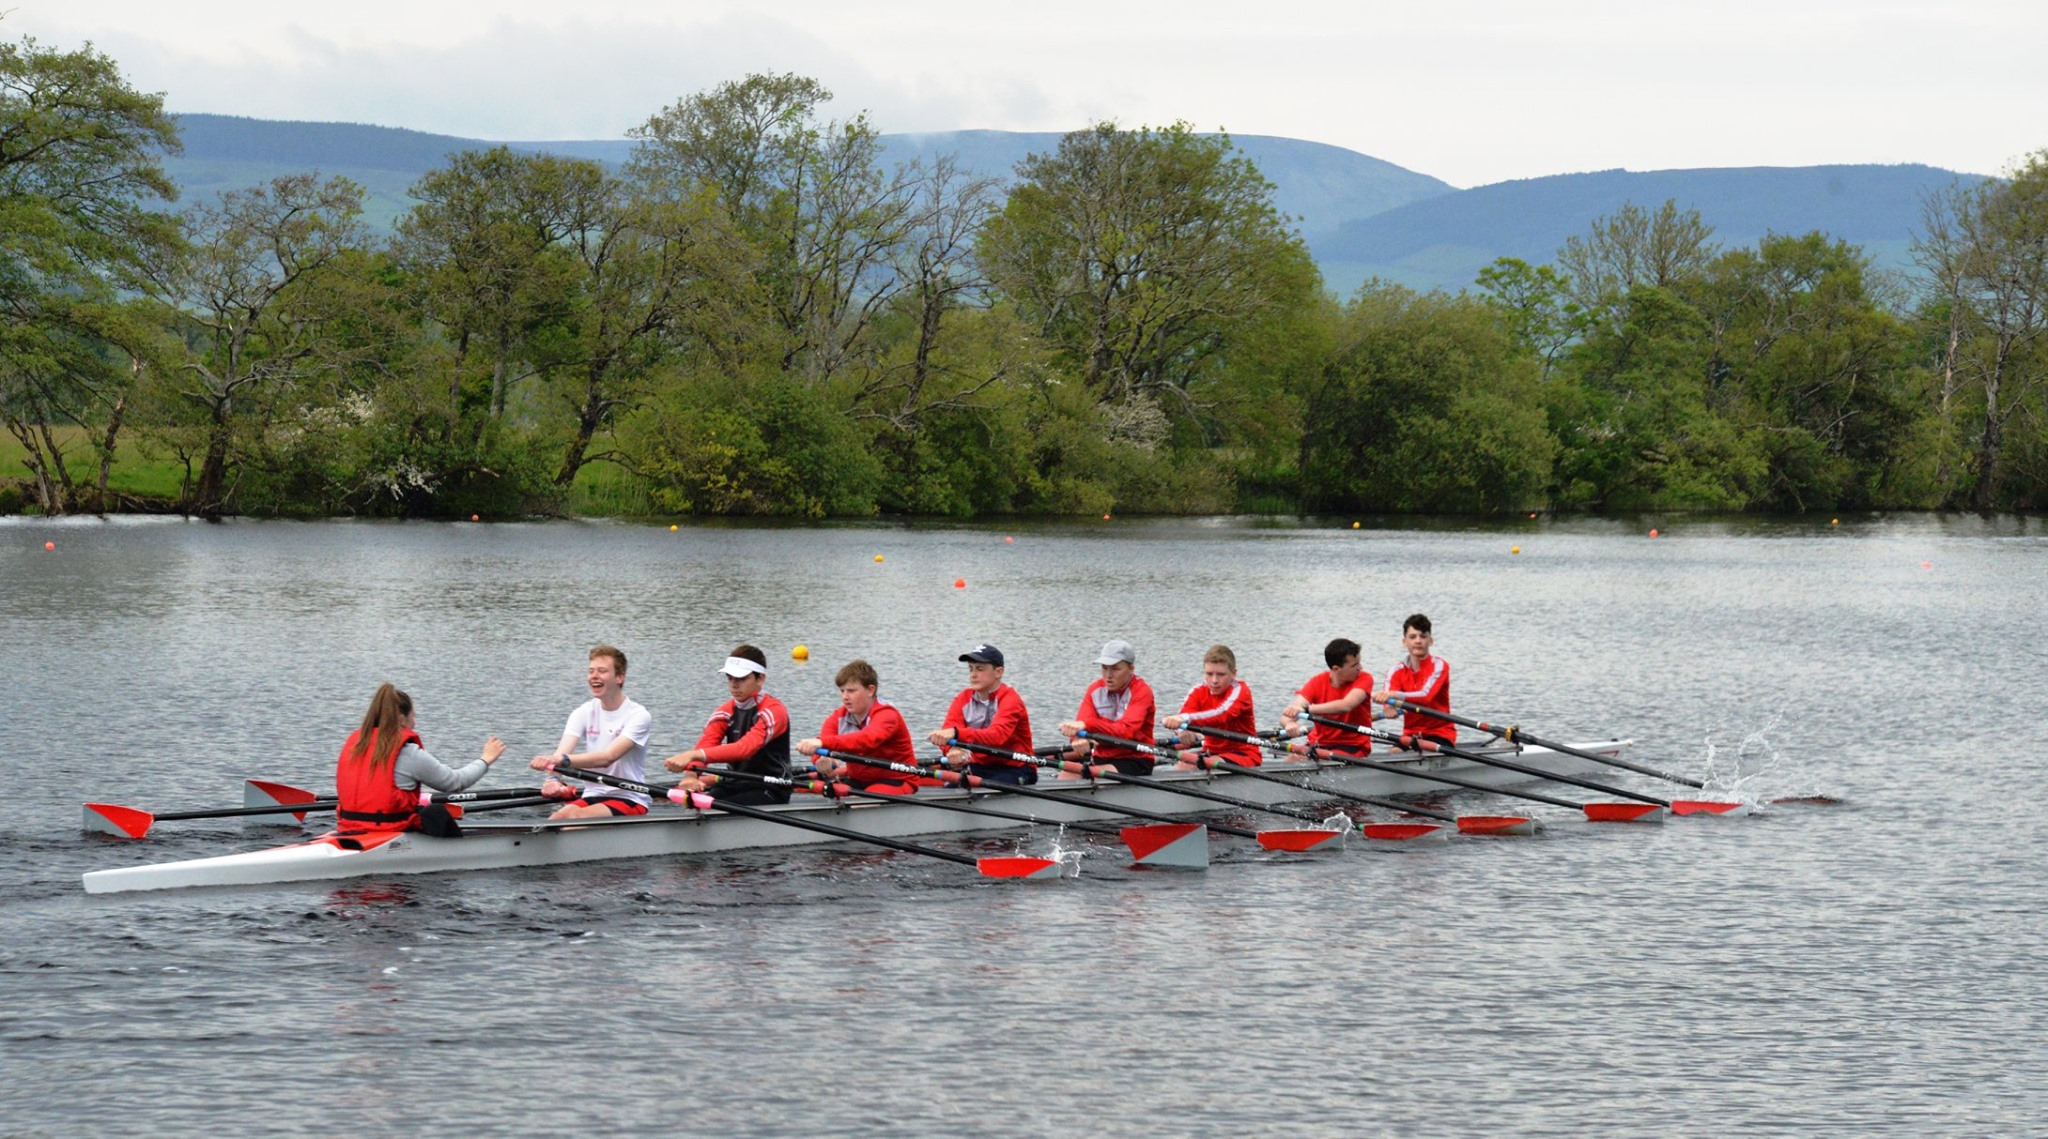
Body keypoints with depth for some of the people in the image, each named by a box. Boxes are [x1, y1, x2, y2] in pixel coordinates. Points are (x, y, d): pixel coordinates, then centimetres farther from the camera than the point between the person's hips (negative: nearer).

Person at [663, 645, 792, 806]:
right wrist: (690, 775, -34)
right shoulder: (725, 713, 8)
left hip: (769, 790, -5)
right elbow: (705, 746, -10)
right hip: (733, 786, 5)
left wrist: (693, 755, -41)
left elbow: (745, 748, -29)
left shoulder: (773, 711, -12)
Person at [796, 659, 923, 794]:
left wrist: (823, 742, -53)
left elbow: (867, 740, -39)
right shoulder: (839, 717, 3)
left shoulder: (886, 714, -16)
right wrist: (821, 760, -42)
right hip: (858, 780, 6)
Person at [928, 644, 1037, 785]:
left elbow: (997, 736, -30)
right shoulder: (964, 699, 6)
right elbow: (947, 734, -11)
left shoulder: (1010, 700, -10)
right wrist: (952, 749, -37)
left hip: (1013, 769, -4)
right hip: (978, 769, 4)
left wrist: (956, 733, -46)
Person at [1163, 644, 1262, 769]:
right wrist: (1183, 730, -44)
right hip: (1212, 752, 4)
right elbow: (1181, 720, -16)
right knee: (1183, 765, -25)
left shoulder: (1240, 690, -12)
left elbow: (1222, 715, -34)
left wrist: (1186, 719, -50)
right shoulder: (1198, 692, 2)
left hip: (1244, 753, -4)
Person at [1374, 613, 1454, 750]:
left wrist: (1395, 695, -42)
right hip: (1411, 735, 3)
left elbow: (1426, 696, -25)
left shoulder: (1439, 666, -6)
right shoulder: (1397, 672, 5)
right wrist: (1391, 709, -37)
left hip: (1440, 734, -3)